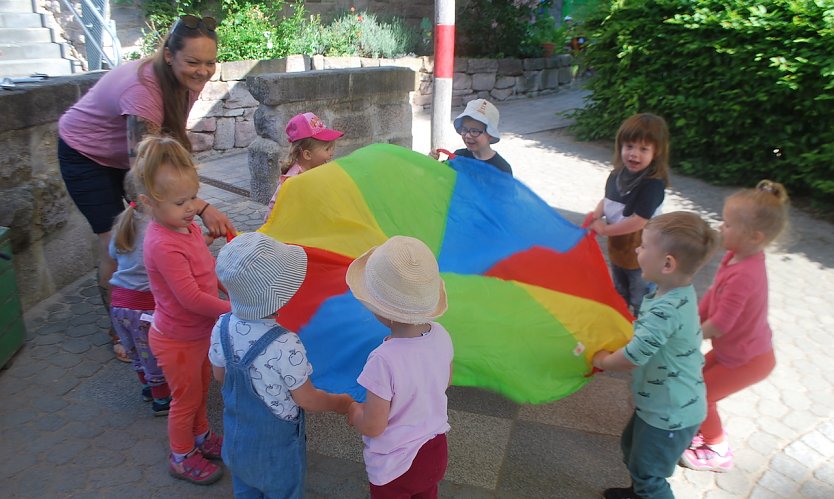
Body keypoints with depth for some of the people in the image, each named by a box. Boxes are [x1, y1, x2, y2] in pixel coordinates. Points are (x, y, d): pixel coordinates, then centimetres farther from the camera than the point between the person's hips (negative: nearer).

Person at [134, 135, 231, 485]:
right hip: (177, 341, -8)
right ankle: (182, 458, 38)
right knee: (187, 398, 14)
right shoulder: (163, 245, -32)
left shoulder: (188, 226, -4)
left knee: (201, 388, 26)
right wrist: (233, 309, -25)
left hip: (200, 331, 8)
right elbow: (191, 298, -32)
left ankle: (201, 437, 51)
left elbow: (206, 272, 12)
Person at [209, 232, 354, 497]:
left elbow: (219, 375, -1)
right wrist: (340, 403, -4)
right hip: (276, 448, -5)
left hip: (236, 437, 5)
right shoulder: (286, 347, -36)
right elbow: (306, 399, -22)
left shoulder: (222, 328, -19)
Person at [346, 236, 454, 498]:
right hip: (436, 454, 5)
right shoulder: (441, 337, -17)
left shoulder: (384, 361, -35)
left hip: (395, 469, -4)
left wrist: (355, 413, -3)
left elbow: (372, 427, -23)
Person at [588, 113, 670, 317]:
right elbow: (607, 199, 8)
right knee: (620, 295, 31)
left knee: (640, 303, 14)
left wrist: (606, 229, -22)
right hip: (617, 247, 8)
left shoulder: (653, 183, -28)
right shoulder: (618, 174, -6)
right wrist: (597, 214, -12)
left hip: (640, 255, -8)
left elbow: (639, 221, -31)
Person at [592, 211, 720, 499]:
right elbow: (644, 337, 9)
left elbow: (632, 357, -30)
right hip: (661, 404, 9)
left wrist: (603, 360, -11)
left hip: (669, 416, -9)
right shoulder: (677, 292, -4)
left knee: (648, 475, 13)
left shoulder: (666, 310, -35)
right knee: (631, 447, 30)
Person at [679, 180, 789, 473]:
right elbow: (712, 295, 2)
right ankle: (707, 431, 40)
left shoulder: (744, 276, -35)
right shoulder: (736, 256, -8)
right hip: (733, 348, 8)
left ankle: (718, 453, 25)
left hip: (747, 360, -8)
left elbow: (718, 325, -29)